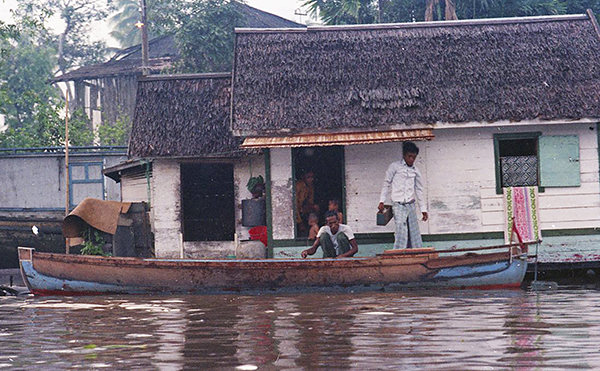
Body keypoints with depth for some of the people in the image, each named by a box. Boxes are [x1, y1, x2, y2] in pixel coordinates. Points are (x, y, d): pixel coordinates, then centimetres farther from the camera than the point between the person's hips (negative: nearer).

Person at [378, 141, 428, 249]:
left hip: (411, 205, 4)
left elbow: (419, 190, 17)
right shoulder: (395, 166, 2)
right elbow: (386, 184, 4)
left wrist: (423, 209, 15)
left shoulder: (415, 171, 13)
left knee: (414, 233, 2)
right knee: (401, 231, -17)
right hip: (398, 204, -4)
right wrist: (382, 201, -3)